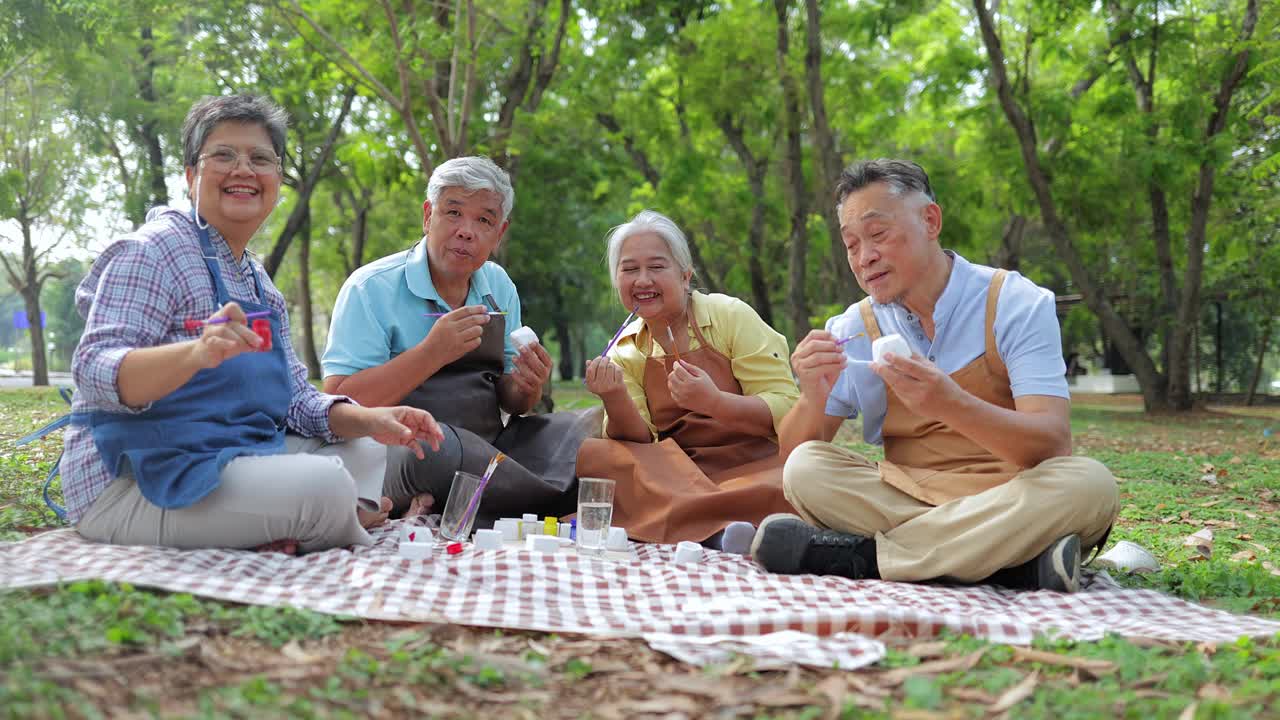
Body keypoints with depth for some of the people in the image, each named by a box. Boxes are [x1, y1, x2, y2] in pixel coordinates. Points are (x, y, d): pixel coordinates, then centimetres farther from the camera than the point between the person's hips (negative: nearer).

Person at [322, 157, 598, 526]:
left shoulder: (499, 287, 12)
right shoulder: (371, 288, -6)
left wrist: (527, 390, -9)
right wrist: (431, 353, -25)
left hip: (488, 450, 6)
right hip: (398, 452, -6)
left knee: (584, 428, -11)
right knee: (439, 443, -38)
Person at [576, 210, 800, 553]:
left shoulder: (730, 316, -3)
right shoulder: (624, 352, 10)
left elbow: (787, 411, -10)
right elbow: (638, 442, 2)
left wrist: (712, 402, -26)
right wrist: (615, 400, -18)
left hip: (753, 466, -5)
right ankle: (720, 530, -31)